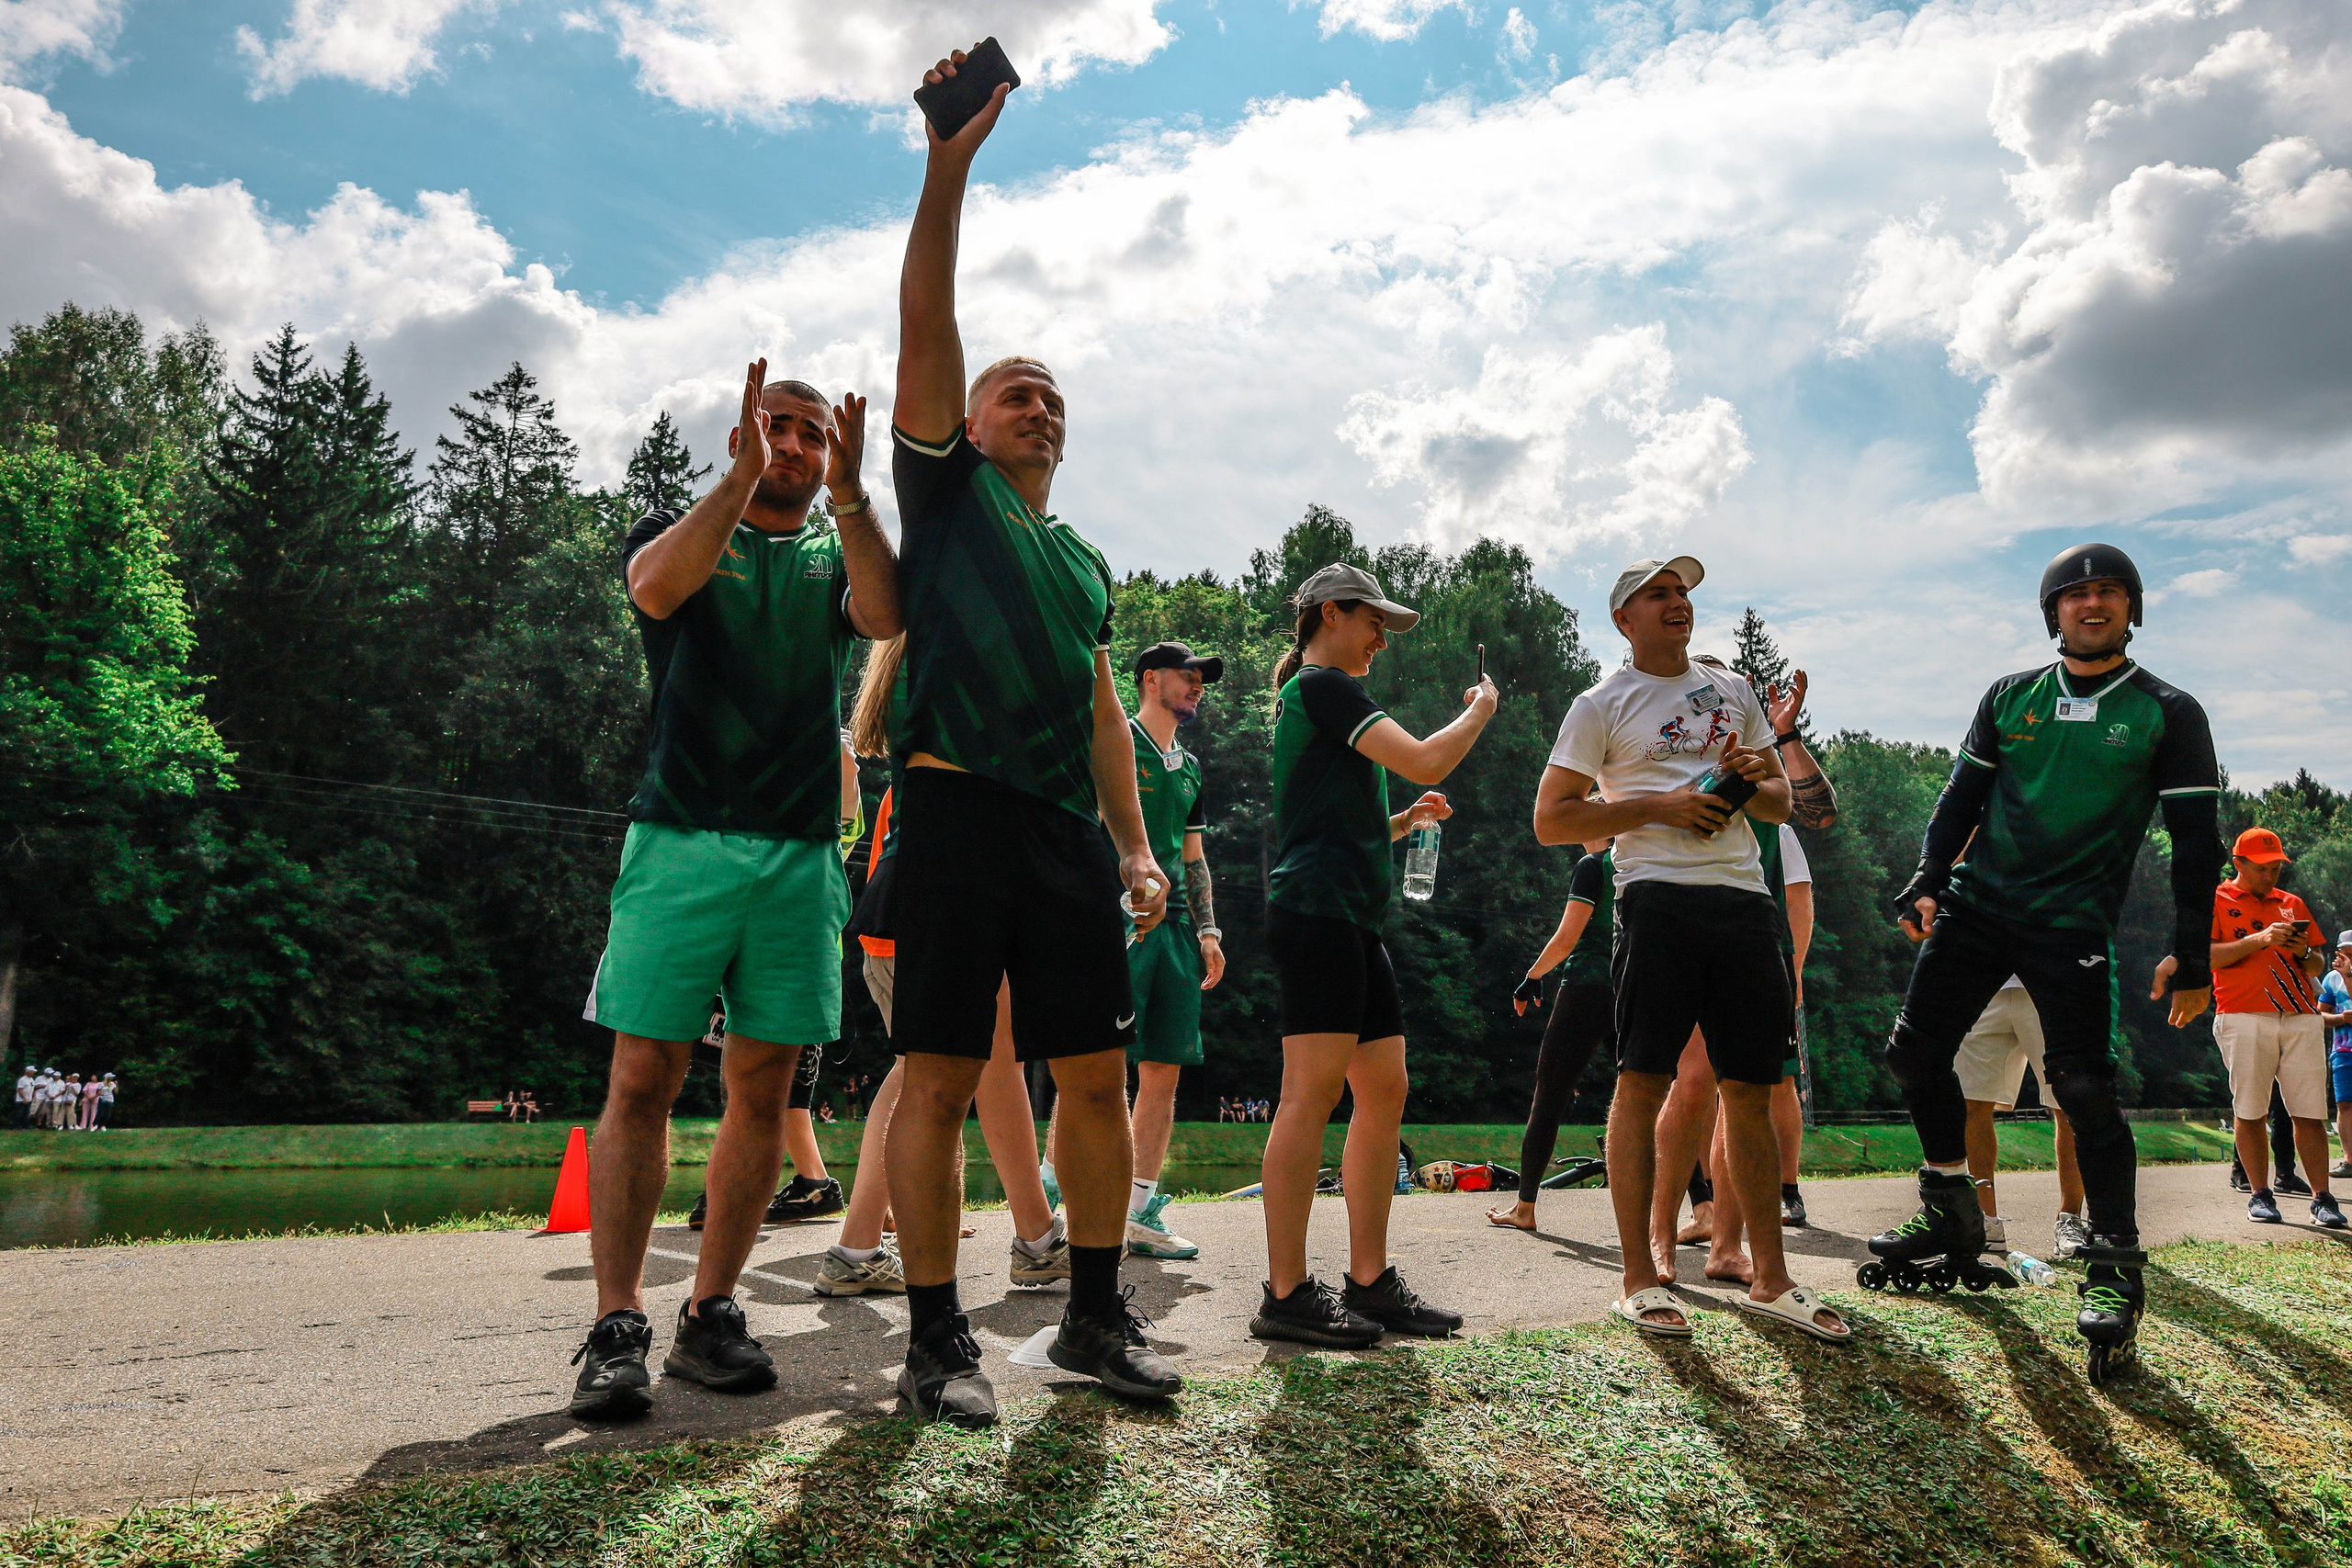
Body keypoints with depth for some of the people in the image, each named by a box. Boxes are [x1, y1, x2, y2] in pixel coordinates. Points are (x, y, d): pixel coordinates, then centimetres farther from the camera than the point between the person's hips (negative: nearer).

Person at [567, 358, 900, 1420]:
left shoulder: (836, 559, 20)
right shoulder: (678, 532, 14)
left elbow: (886, 616, -4)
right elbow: (657, 586, -11)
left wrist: (848, 495, -17)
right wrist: (743, 476, -19)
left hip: (801, 853, 3)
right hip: (681, 841, -2)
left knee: (763, 1089, 3)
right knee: (643, 1078, -6)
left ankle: (710, 1314, 13)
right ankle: (617, 1325, 1)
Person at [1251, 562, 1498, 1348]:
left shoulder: (1316, 698, 27)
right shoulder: (1321, 686, -3)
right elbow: (1423, 759, -12)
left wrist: (1406, 819, 19)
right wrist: (1481, 707, 5)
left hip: (1353, 921, 11)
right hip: (1316, 910, -11)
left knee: (1384, 1090, 7)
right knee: (1314, 1092, -12)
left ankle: (1370, 1280, 11)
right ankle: (1287, 1293, -9)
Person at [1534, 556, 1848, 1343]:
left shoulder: (1734, 694, 21)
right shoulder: (1603, 705, 5)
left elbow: (1781, 801, 25)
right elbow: (1550, 820, -1)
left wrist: (1752, 782, 1)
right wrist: (1657, 806, -10)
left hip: (1745, 897, 5)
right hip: (1661, 898, -5)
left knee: (1751, 1090, 7)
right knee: (1642, 1081, -6)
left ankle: (1770, 1278, 16)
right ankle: (1639, 1280, 3)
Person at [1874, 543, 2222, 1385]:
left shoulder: (2167, 713, 3)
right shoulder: (2010, 697, 11)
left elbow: (2194, 840, 1)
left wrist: (2194, 958, -4)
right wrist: (1929, 879, -1)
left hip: (2073, 923, -4)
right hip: (1976, 903, 4)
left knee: (2083, 1086, -12)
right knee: (1915, 1051, 1)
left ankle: (2115, 1270, 2)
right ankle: (1951, 1218, 19)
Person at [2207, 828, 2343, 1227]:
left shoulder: (2292, 904, 22)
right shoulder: (2215, 901, 8)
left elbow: (2318, 966, 22)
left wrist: (2304, 953, -1)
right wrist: (2259, 939, -13)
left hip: (2302, 1018, 3)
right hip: (2244, 1017, -3)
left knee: (2311, 1113, -3)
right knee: (2250, 1112, -2)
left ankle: (2322, 1198, 0)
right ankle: (2260, 1194, 6)